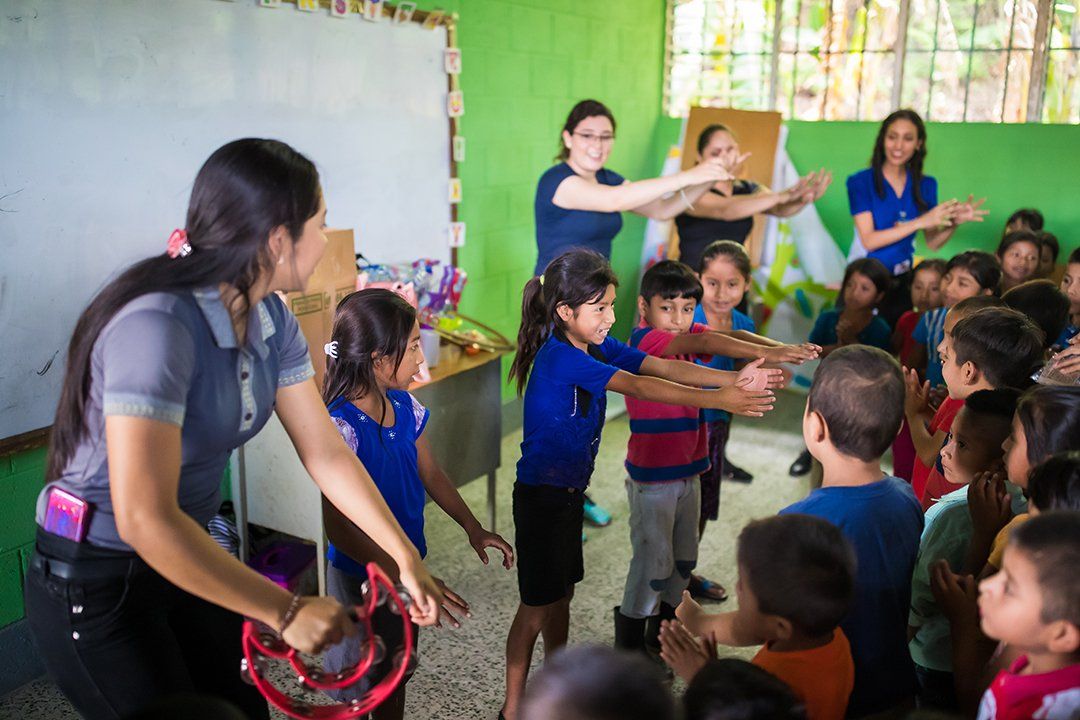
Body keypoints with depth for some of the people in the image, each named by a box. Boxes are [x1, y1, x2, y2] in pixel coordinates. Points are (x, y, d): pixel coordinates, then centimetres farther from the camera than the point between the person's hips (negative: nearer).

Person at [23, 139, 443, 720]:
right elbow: (146, 520, -36)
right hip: (94, 587, -7)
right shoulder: (158, 324, -32)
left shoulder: (270, 319, -5)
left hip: (184, 557, 7)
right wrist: (287, 611, -30)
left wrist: (406, 558, -2)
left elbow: (326, 454, -1)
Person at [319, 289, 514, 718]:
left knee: (395, 673, 25)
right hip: (359, 578, -7)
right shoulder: (342, 426, -28)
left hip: (403, 566, 7)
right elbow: (339, 529, -32)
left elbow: (431, 474, 10)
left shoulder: (404, 406, -4)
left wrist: (474, 530, 9)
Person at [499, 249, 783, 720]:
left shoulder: (598, 347, 1)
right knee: (538, 604, 4)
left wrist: (734, 379, -22)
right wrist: (716, 400, -39)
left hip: (570, 491, 8)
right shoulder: (558, 357, -25)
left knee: (563, 591, 21)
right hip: (541, 495, -8)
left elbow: (662, 367, -10)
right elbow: (635, 386, -34)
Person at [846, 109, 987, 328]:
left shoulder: (926, 185, 4)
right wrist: (920, 222, -24)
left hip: (902, 282, 4)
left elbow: (932, 243, 5)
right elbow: (868, 240, -18)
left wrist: (955, 223, -15)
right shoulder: (861, 182, -9)